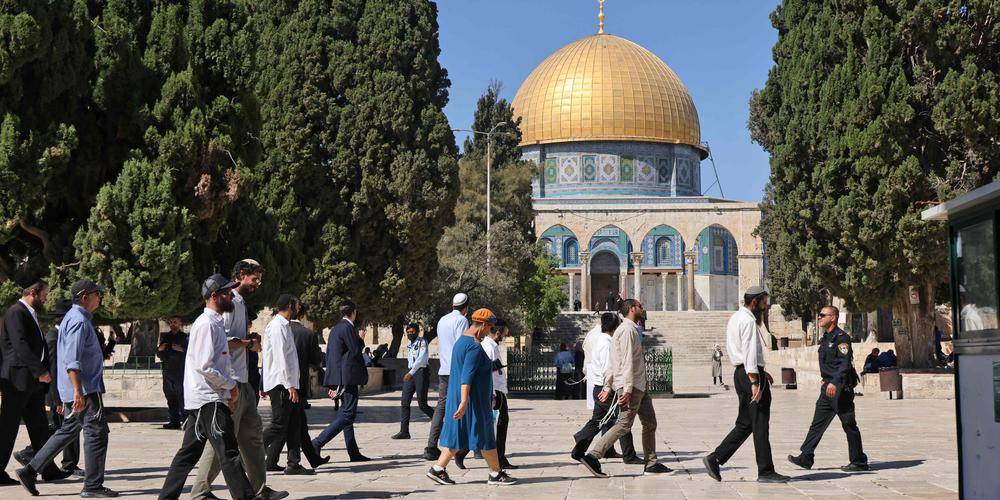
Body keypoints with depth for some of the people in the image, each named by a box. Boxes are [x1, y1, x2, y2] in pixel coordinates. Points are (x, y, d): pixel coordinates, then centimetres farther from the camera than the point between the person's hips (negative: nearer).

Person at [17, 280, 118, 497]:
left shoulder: (75, 317, 19)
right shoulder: (79, 321, -15)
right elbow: (72, 360, -23)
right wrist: (78, 391, -28)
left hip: (82, 389, 10)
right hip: (84, 389, -10)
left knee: (69, 431, 15)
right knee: (96, 432, -6)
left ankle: (30, 470, 16)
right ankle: (93, 485, -2)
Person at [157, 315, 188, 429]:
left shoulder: (184, 337, 3)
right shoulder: (166, 337, 19)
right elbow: (159, 354, 24)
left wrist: (181, 350, -19)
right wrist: (160, 349, 3)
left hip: (180, 370, -6)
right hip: (168, 371, 6)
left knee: (182, 396, -13)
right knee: (170, 396, 6)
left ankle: (185, 419, -13)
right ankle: (174, 421, 12)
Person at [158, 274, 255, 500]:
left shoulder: (217, 323, 18)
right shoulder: (206, 324, -14)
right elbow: (204, 366, -21)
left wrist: (230, 390, 13)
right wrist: (231, 386, -11)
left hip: (203, 400, 10)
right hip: (208, 399, -10)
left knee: (189, 452, 14)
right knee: (229, 453, -9)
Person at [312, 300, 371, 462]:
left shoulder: (334, 329, 16)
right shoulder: (348, 328, -11)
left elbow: (328, 355, 18)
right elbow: (356, 352, -15)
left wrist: (332, 384, 20)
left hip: (338, 378, 10)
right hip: (348, 377, -10)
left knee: (347, 413, 11)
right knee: (348, 414, -11)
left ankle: (353, 453, 14)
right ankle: (317, 443, -17)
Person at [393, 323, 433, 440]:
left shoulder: (422, 342, -7)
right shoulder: (410, 345, 17)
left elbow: (421, 358, -20)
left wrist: (411, 372, -28)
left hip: (420, 373, -8)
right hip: (410, 374, 8)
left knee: (422, 404, -6)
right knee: (404, 402, -1)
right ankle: (404, 431, 0)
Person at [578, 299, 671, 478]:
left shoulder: (632, 329, 20)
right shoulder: (627, 330, -12)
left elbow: (611, 362, 19)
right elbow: (627, 361, -20)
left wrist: (607, 386, 17)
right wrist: (627, 389, -25)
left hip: (639, 386, 11)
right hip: (631, 385, -11)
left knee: (650, 423, 12)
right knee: (624, 424, -12)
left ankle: (651, 463, 18)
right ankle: (592, 456, -12)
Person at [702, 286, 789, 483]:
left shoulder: (735, 318, 18)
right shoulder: (748, 321, -14)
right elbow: (749, 352, -21)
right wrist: (755, 382, -23)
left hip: (741, 372, 10)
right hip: (750, 374, -10)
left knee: (745, 423, 12)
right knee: (760, 424, -3)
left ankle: (715, 458, 6)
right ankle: (765, 471, 4)